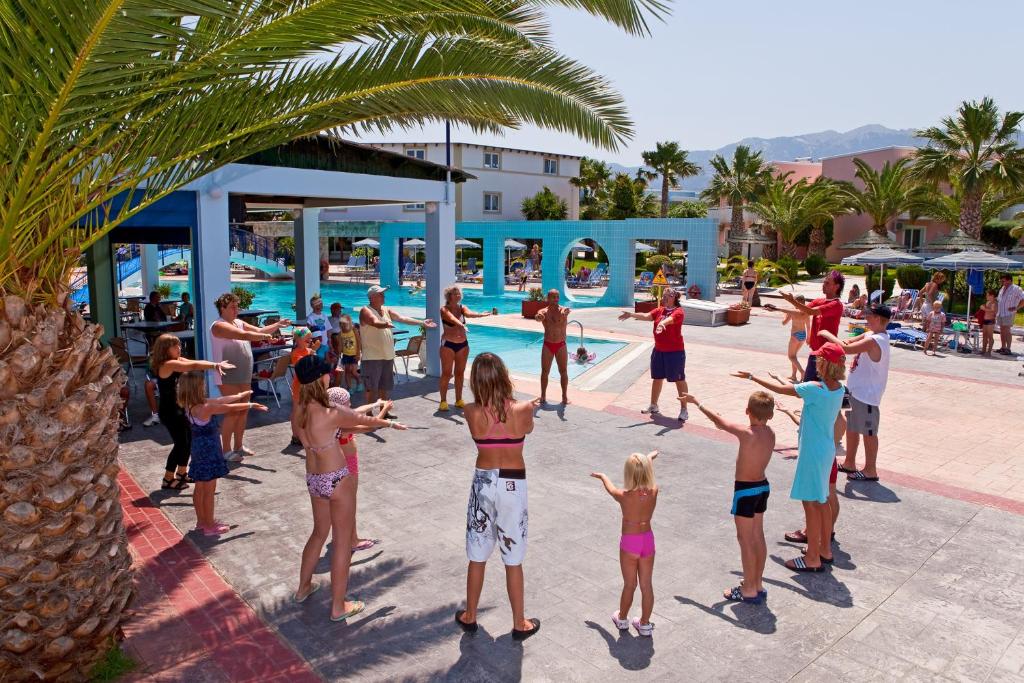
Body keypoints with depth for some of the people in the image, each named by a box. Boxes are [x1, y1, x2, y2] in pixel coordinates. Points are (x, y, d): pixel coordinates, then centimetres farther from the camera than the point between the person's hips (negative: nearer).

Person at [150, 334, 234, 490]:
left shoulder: (177, 361, 8)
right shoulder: (168, 364, -20)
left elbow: (194, 364, -1)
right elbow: (194, 366, -28)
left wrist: (215, 364, -15)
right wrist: (215, 365, -26)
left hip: (179, 408, 10)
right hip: (169, 411, -10)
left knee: (188, 440, 17)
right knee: (180, 443, -3)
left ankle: (182, 473, 32)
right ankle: (168, 479, 9)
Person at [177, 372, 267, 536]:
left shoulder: (191, 405, 0)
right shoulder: (204, 408, -26)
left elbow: (220, 400, 11)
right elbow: (229, 408, -16)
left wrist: (241, 395, 21)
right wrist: (251, 405, -1)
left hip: (200, 451, 9)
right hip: (208, 453, -9)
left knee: (200, 488, 18)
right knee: (209, 490, 3)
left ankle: (201, 521, 31)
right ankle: (210, 526, 14)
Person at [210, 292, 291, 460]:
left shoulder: (239, 322, 13)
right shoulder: (219, 326, -13)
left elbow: (259, 330, 10)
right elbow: (244, 335, -27)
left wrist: (277, 325, -3)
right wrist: (266, 336, -29)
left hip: (244, 376, 8)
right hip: (228, 377, -8)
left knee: (243, 412, 12)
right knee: (232, 413, -5)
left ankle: (238, 446, 24)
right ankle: (226, 451, 5)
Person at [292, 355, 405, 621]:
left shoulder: (300, 412, -3)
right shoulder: (331, 415, -25)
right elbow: (366, 420, -8)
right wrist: (390, 423, 11)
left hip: (313, 479, 8)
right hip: (337, 481, -7)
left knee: (319, 532, 27)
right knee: (342, 542, 7)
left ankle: (303, 587, 44)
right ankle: (338, 607, 18)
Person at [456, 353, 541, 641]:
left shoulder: (472, 412, -12)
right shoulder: (521, 410, -15)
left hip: (482, 483, 1)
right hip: (513, 486, -1)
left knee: (477, 557, 17)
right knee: (513, 559, 12)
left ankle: (469, 617, 34)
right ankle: (519, 624, 26)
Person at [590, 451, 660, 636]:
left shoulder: (624, 496, -19)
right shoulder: (653, 491, -12)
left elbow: (610, 487, 5)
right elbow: (648, 472, 9)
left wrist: (601, 475, 27)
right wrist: (650, 458, 31)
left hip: (629, 543, -3)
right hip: (648, 540, 3)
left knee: (629, 585, 13)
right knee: (647, 585, 13)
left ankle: (622, 619, 33)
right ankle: (645, 624, 26)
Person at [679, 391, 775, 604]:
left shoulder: (746, 433, -24)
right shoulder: (770, 433, -5)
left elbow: (718, 421, -12)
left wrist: (697, 402, 1)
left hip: (746, 490, -7)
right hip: (763, 486, 7)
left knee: (745, 539, 3)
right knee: (758, 536, 17)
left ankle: (749, 590, 13)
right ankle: (757, 584, 29)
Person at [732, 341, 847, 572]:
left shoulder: (816, 388, -24)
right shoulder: (839, 388, 0)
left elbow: (781, 389, -13)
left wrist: (752, 377, -2)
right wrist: (787, 382, 20)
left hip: (812, 452, -8)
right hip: (826, 450, 8)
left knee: (811, 503, 1)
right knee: (821, 500, 20)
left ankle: (813, 559, 9)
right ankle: (825, 549, 33)